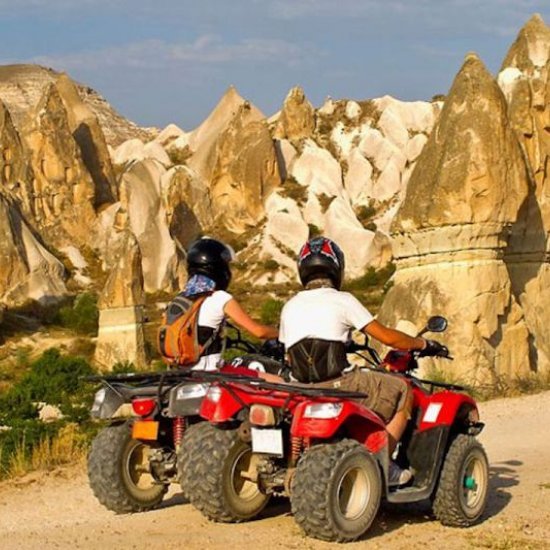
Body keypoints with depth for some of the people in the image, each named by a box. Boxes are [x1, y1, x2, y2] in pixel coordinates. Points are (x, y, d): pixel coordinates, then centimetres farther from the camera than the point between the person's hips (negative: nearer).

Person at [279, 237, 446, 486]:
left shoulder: (290, 306, 13)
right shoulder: (342, 300, -2)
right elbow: (387, 337, -1)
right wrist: (423, 344, 15)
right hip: (338, 385, -6)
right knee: (401, 391, 11)